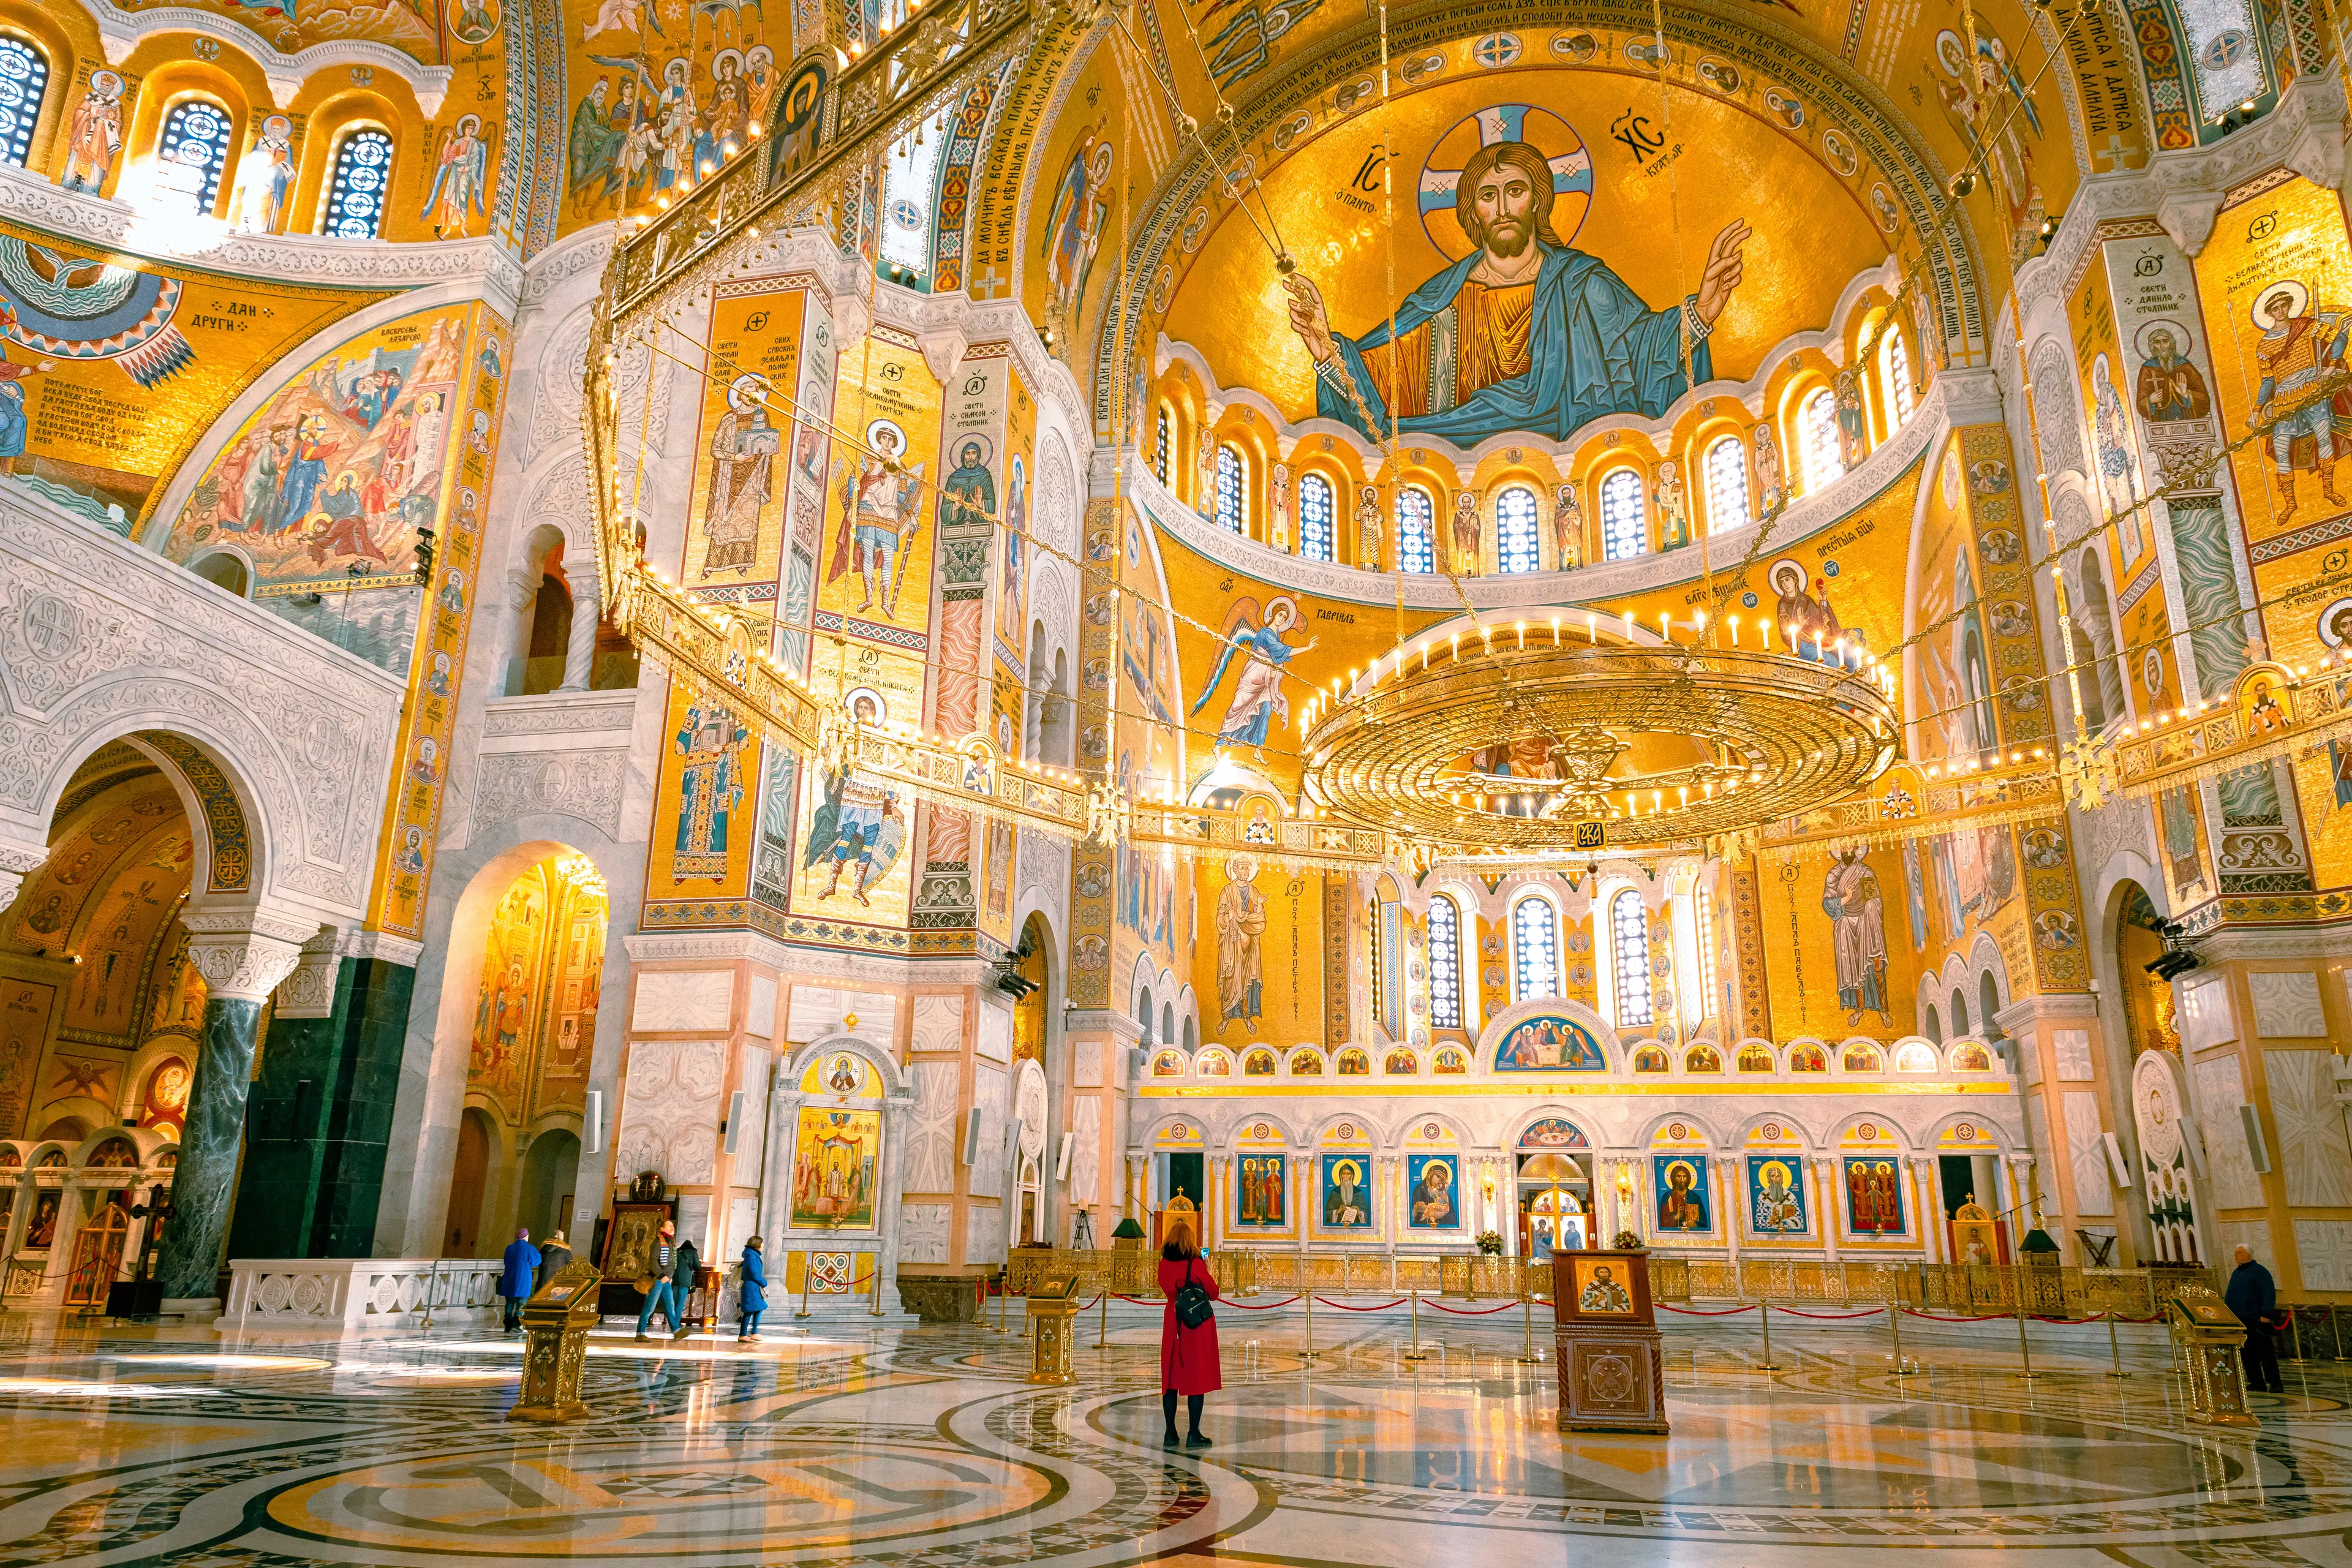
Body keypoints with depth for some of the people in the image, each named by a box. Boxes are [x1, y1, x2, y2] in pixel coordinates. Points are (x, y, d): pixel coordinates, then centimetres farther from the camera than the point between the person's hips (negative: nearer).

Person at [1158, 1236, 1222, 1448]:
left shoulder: (1164, 1264, -1)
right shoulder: (1196, 1264, -13)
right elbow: (1214, 1294, -3)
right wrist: (1209, 1277, 13)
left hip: (1173, 1322, 4)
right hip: (1198, 1326, -4)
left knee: (1170, 1378, 10)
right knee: (1197, 1380, 2)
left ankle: (1171, 1433, 11)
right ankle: (1193, 1435, 3)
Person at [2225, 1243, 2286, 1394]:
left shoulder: (2259, 1272, -8)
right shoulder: (2236, 1273, 18)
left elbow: (2270, 1294, -15)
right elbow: (2229, 1295, 23)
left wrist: (2266, 1314, -21)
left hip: (2256, 1320, -8)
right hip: (2240, 1320, 8)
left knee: (2265, 1352, -6)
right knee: (2246, 1353, 7)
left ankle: (2275, 1384, -2)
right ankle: (2257, 1383, 12)